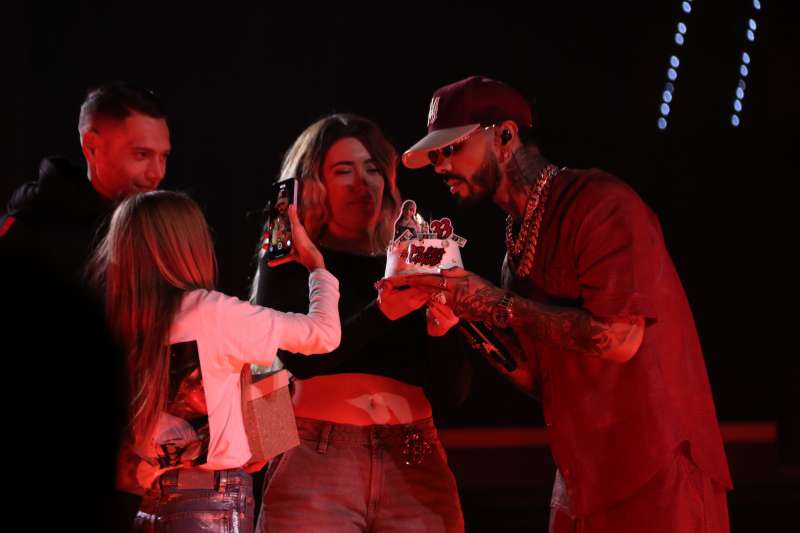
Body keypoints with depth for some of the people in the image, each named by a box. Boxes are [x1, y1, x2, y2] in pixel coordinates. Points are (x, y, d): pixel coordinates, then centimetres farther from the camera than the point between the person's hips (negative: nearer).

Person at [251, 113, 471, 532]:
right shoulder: (289, 265, 7)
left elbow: (451, 394, 8)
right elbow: (295, 359, -10)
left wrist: (442, 329, -11)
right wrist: (381, 312, -21)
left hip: (414, 467, 2)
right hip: (317, 467, -2)